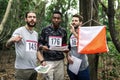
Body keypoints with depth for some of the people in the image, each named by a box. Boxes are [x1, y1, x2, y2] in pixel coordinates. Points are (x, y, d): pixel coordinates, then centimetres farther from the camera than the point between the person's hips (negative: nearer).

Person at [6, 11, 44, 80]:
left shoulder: (36, 34, 12)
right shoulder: (19, 31, -7)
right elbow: (8, 45, -20)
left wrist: (42, 60, 4)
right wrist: (12, 40, -43)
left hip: (34, 69, 6)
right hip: (22, 69, -6)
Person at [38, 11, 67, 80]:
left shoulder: (63, 31, 7)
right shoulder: (45, 30, -1)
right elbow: (40, 43, 2)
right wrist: (42, 47, -20)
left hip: (60, 60, 3)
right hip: (48, 60, -2)